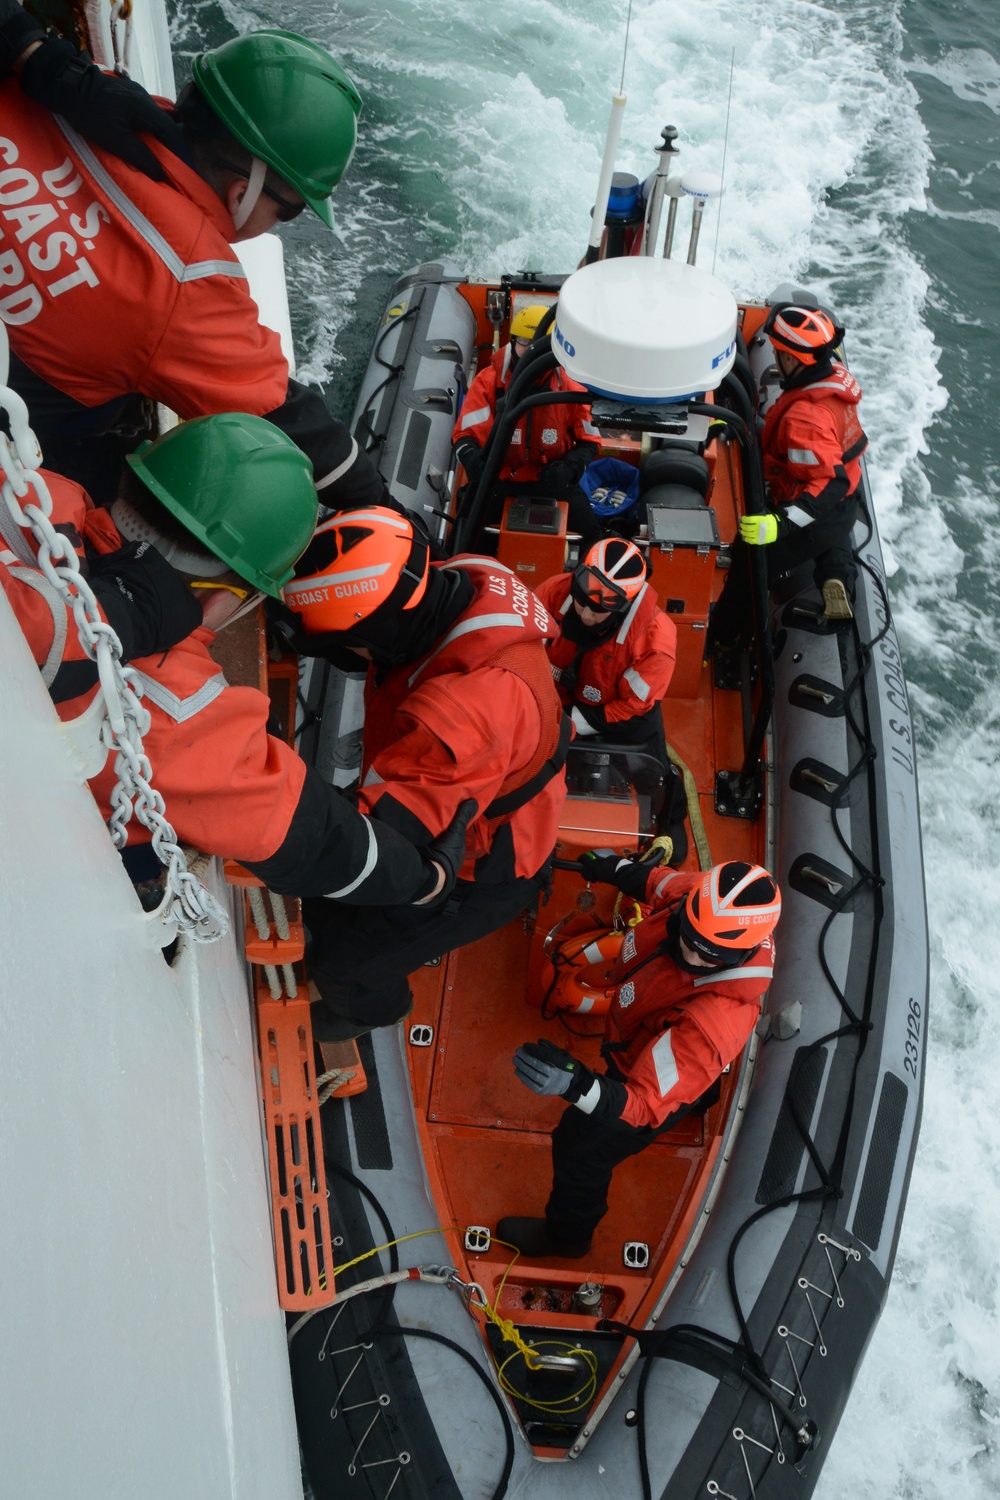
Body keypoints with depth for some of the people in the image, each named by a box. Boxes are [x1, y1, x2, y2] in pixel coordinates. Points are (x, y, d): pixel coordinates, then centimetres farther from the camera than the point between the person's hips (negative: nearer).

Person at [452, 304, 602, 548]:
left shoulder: (569, 387, -5)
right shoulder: (489, 381, -9)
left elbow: (589, 440, 3)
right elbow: (466, 432, -13)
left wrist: (569, 468, -19)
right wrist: (471, 458, -39)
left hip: (552, 479, 1)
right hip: (499, 478, -1)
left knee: (588, 533, -9)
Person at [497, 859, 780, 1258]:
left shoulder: (716, 1021, -50)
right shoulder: (704, 899, -32)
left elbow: (645, 1105, -46)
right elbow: (660, 883, -6)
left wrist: (576, 1084, -63)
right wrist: (618, 868, 12)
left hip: (655, 1082, -7)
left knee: (580, 1149, 15)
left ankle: (566, 1237, 47)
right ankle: (700, 1094, 80)